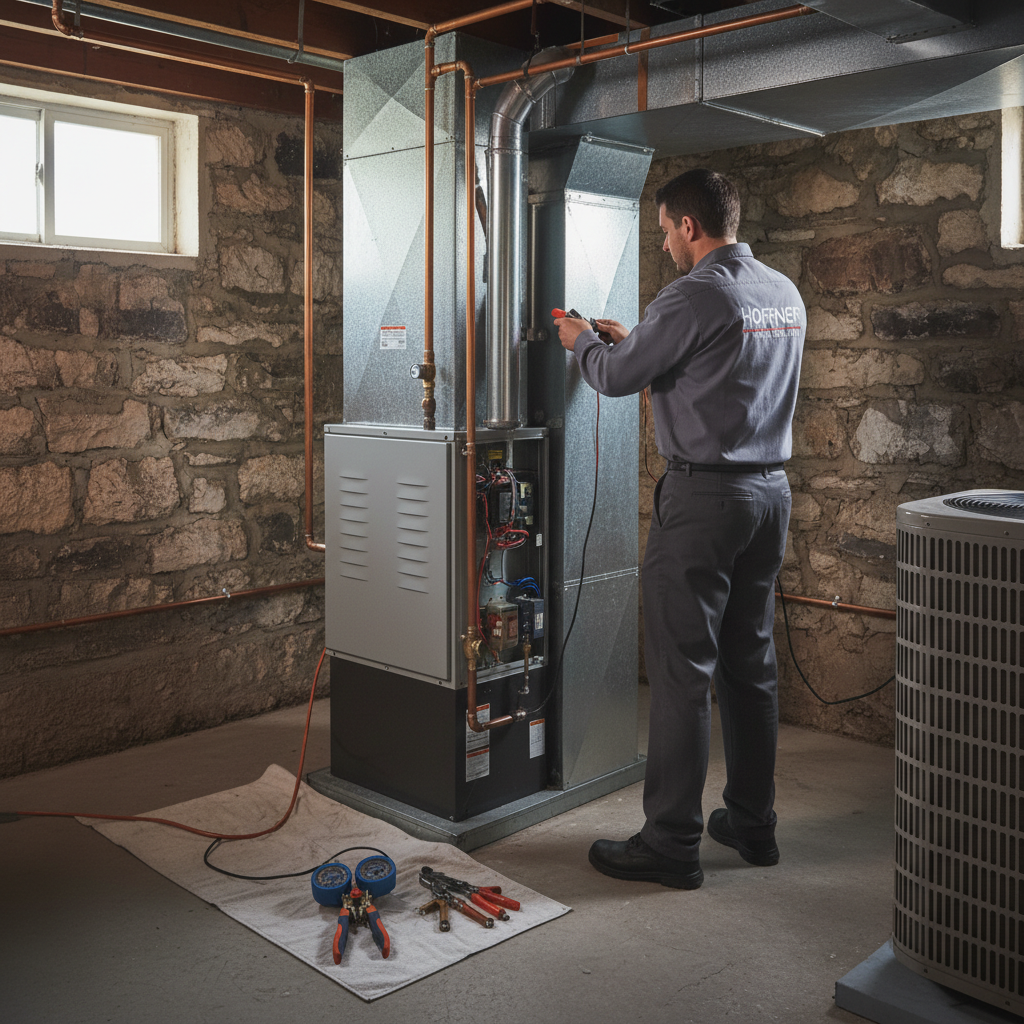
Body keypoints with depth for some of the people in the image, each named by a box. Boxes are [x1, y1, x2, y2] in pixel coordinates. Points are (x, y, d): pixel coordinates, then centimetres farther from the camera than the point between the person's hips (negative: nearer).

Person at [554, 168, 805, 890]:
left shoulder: (694, 297, -14)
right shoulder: (785, 294, 13)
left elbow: (617, 377, -5)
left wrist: (583, 341, 16)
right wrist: (631, 340, 28)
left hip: (704, 494, -8)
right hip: (771, 490, 9)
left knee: (682, 670, -3)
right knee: (751, 663, 14)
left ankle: (672, 844, 5)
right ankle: (753, 824, 25)